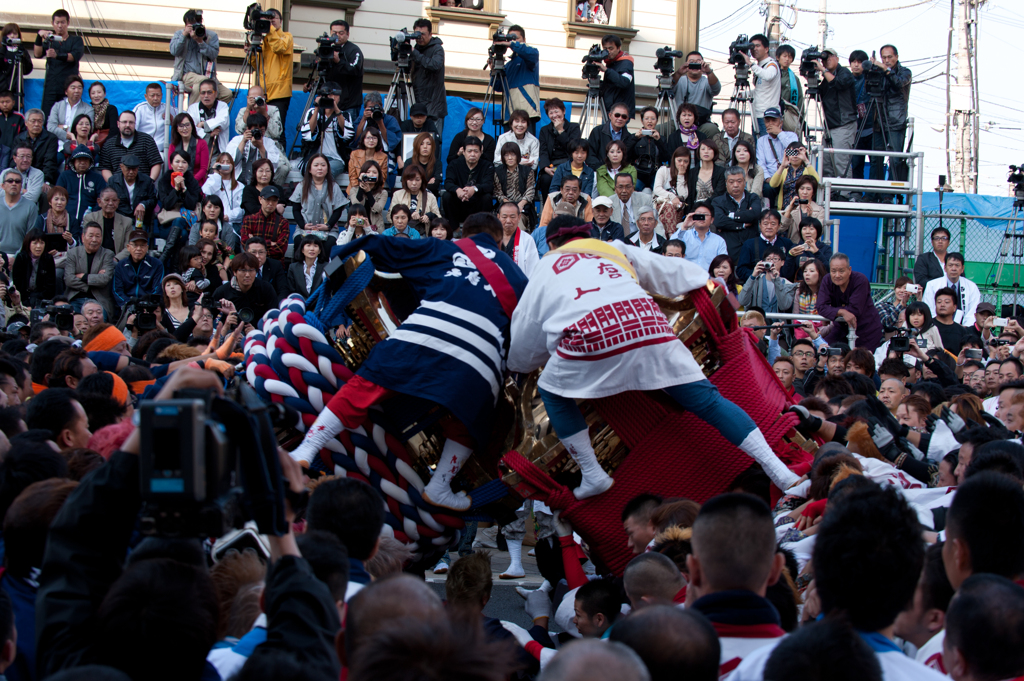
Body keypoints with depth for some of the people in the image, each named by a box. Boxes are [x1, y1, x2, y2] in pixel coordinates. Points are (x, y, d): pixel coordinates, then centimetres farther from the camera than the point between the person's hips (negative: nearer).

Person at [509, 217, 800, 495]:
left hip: (590, 336, -2)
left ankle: (593, 475, 17)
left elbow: (524, 343, 32)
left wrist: (517, 366, 52)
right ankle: (780, 472, 5)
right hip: (648, 325, 2)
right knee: (706, 399, 9)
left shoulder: (545, 268, 30)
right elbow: (676, 272, 35)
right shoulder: (616, 250, 35)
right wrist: (710, 283, 52)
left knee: (553, 393, 24)